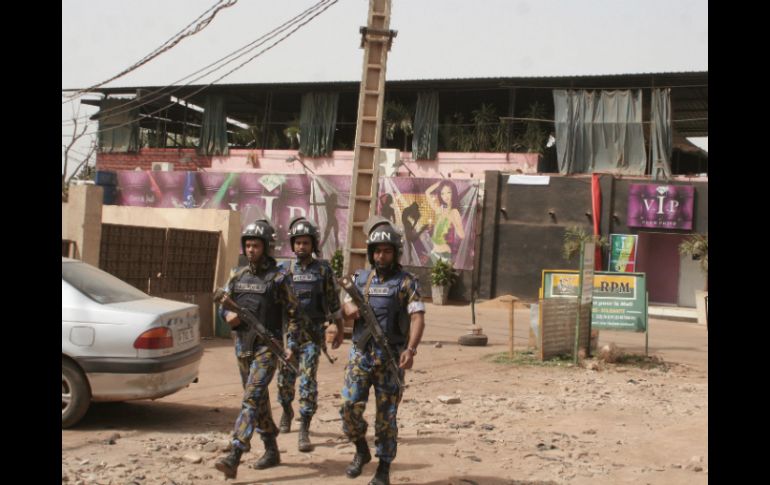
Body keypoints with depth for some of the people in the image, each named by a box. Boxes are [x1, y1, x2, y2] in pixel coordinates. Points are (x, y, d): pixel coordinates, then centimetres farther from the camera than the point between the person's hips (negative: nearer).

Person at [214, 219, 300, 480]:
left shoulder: (278, 277, -6)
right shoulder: (238, 276, 10)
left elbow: (293, 313, -5)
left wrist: (292, 344, -12)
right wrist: (228, 314, -4)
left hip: (267, 346, -6)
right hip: (243, 345, 7)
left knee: (252, 397, -16)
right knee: (259, 400, 14)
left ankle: (234, 457, -23)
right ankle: (271, 451, 27)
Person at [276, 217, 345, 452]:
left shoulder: (324, 270, -1)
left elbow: (334, 303, 6)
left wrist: (340, 331, 11)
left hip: (312, 335, -2)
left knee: (308, 381, -9)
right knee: (285, 379, 12)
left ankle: (304, 431, -5)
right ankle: (287, 411, 41)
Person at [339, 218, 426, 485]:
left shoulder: (406, 282, -5)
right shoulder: (360, 278, 8)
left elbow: (417, 318, -15)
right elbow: (345, 308, 18)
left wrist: (411, 349, -31)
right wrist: (350, 309, -8)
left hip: (390, 357, -3)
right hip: (360, 355, 3)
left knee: (386, 416, 2)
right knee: (350, 406, -6)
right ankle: (361, 450, 20)